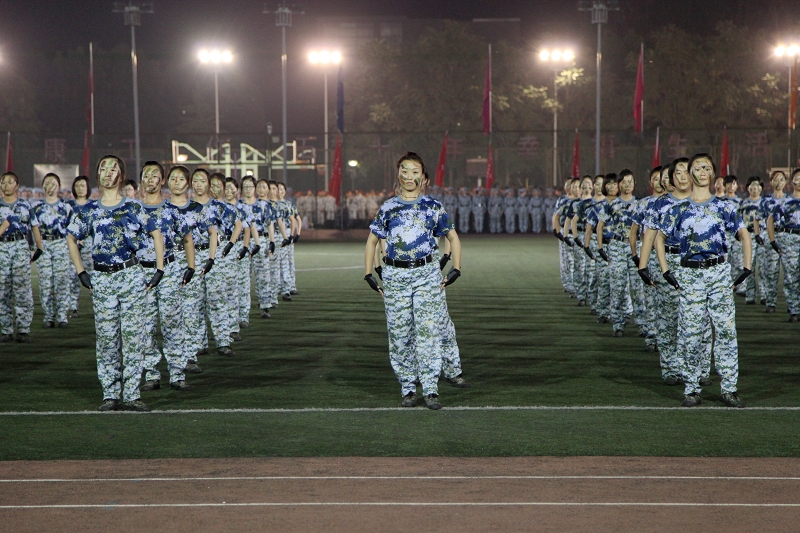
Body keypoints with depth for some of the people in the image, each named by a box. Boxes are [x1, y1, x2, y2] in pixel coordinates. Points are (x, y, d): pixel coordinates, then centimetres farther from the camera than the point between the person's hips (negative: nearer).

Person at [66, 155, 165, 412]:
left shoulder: (133, 207, 3)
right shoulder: (89, 210, 6)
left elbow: (156, 234, 9)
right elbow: (71, 239, 17)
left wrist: (159, 270, 4)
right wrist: (81, 273, 10)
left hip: (132, 276, -1)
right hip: (102, 279, 1)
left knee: (133, 336, -2)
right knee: (106, 338, 3)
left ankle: (131, 395, 4)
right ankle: (110, 395, 11)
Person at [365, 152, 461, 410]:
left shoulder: (433, 207, 6)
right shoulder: (387, 207, 8)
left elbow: (453, 237, 13)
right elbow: (372, 241, 15)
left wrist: (455, 270, 5)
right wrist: (369, 275, 7)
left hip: (427, 274, -1)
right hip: (394, 276, 1)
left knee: (428, 331, -8)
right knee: (399, 335, 3)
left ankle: (431, 389, -6)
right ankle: (407, 389, 12)